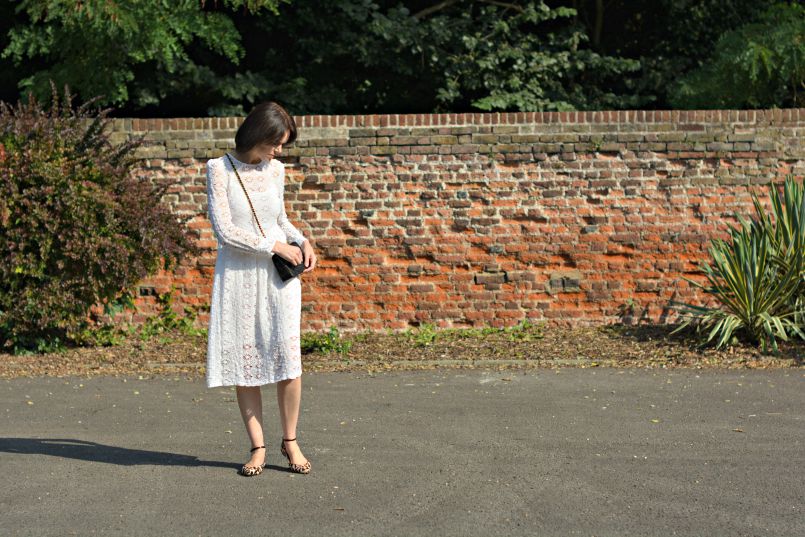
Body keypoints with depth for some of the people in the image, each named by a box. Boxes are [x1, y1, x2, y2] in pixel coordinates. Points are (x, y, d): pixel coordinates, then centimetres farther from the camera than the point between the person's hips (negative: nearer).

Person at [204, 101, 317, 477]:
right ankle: (258, 447, 10)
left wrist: (302, 241, 4)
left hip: (279, 276, 3)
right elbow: (224, 231, -11)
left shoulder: (276, 170, 8)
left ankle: (290, 441, 9)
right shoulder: (220, 169, -5)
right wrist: (274, 246, -12)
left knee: (288, 358, -6)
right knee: (242, 362, 0)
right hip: (237, 276, -2)